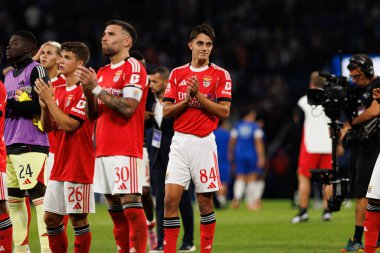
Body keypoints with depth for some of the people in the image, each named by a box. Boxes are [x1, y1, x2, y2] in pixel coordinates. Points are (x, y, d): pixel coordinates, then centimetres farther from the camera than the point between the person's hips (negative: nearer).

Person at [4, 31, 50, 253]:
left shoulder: (36, 71, -6)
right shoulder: (9, 76, 22)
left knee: (38, 195, -13)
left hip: (31, 143, -9)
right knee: (14, 198, 9)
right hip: (11, 144, 9)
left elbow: (41, 106, -16)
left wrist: (9, 105, -12)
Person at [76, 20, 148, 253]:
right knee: (115, 210, 7)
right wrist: (88, 91, 1)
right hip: (104, 150, 8)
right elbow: (93, 115, 18)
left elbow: (127, 108, -17)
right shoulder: (102, 73, 19)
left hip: (125, 150, -8)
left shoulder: (134, 68, -6)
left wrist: (97, 88, -14)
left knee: (131, 205, -11)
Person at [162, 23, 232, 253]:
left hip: (204, 142, -2)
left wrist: (199, 96, -14)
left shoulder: (220, 75, 2)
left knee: (205, 202, 2)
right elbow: (167, 111, 7)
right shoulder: (177, 74, 11)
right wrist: (187, 99, -9)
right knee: (171, 198, -6)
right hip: (180, 141, 2)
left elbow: (224, 112, -5)